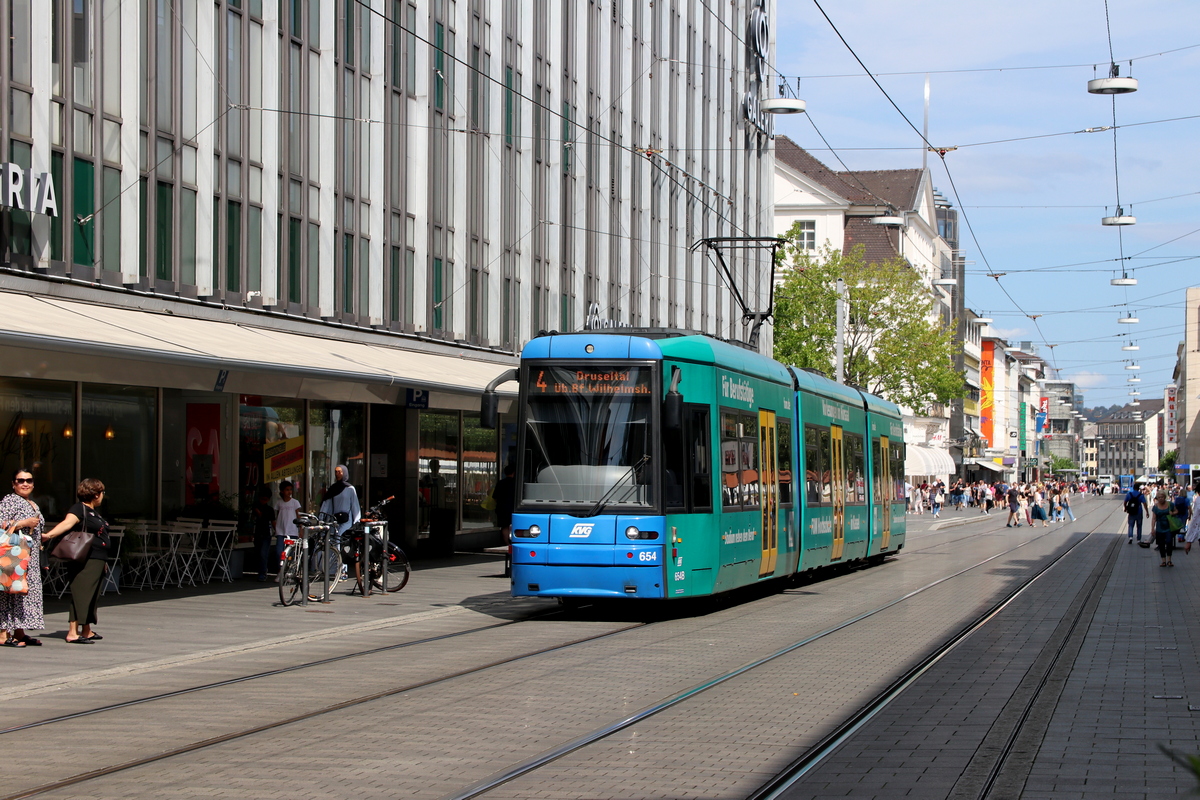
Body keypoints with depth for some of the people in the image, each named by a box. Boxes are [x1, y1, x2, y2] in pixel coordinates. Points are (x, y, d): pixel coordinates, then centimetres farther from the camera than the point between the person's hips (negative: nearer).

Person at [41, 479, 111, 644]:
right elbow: (67, 523, -26)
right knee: (81, 594, -13)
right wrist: (49, 535, -44)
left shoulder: (93, 512, 21)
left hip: (97, 561, 10)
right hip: (84, 561, -10)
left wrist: (103, 562, 32)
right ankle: (72, 633, -15)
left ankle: (87, 631, 19)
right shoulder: (79, 509, -9)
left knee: (92, 596, 12)